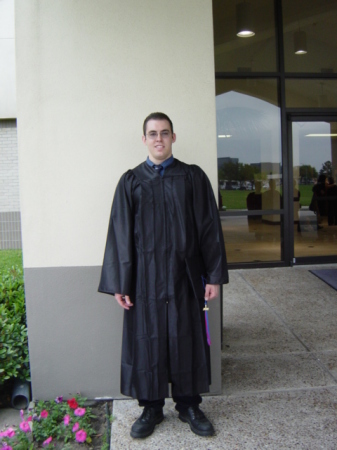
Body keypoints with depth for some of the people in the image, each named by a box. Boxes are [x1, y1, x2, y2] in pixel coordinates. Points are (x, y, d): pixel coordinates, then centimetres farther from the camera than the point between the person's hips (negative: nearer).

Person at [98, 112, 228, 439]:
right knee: (147, 340, 8)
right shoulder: (130, 182, 4)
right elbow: (120, 234, 2)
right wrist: (120, 283, -3)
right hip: (145, 276, 0)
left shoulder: (193, 177, 3)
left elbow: (209, 229, 1)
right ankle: (151, 407, 28)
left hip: (183, 275, 0)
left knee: (186, 339, 10)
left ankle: (189, 405, 30)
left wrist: (214, 275, -3)